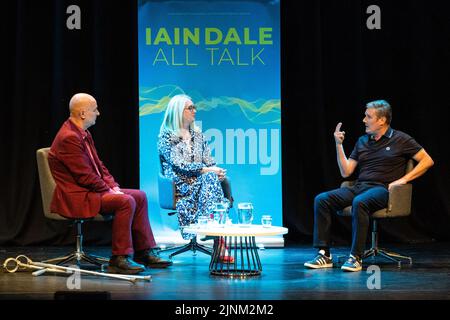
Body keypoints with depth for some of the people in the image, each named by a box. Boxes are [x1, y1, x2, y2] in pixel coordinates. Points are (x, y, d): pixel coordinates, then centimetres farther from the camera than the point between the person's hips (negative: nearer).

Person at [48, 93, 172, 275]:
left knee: (139, 196, 6)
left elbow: (98, 165, 18)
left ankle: (144, 253, 8)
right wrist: (109, 190, -13)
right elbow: (85, 176, -22)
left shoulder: (84, 134, 14)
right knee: (126, 202, -27)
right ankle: (119, 259, -21)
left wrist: (114, 186, 4)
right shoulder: (69, 137, -19)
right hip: (75, 197, -11)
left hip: (92, 190, 11)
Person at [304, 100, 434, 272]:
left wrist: (403, 179, -7)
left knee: (359, 202, -40)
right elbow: (346, 172, 15)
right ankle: (324, 254, -19)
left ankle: (356, 257, -33)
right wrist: (339, 145, 7)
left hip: (381, 188, -6)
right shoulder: (362, 141, 20)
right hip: (358, 187, 6)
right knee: (321, 199, -18)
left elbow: (427, 161, 2)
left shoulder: (400, 140, 5)